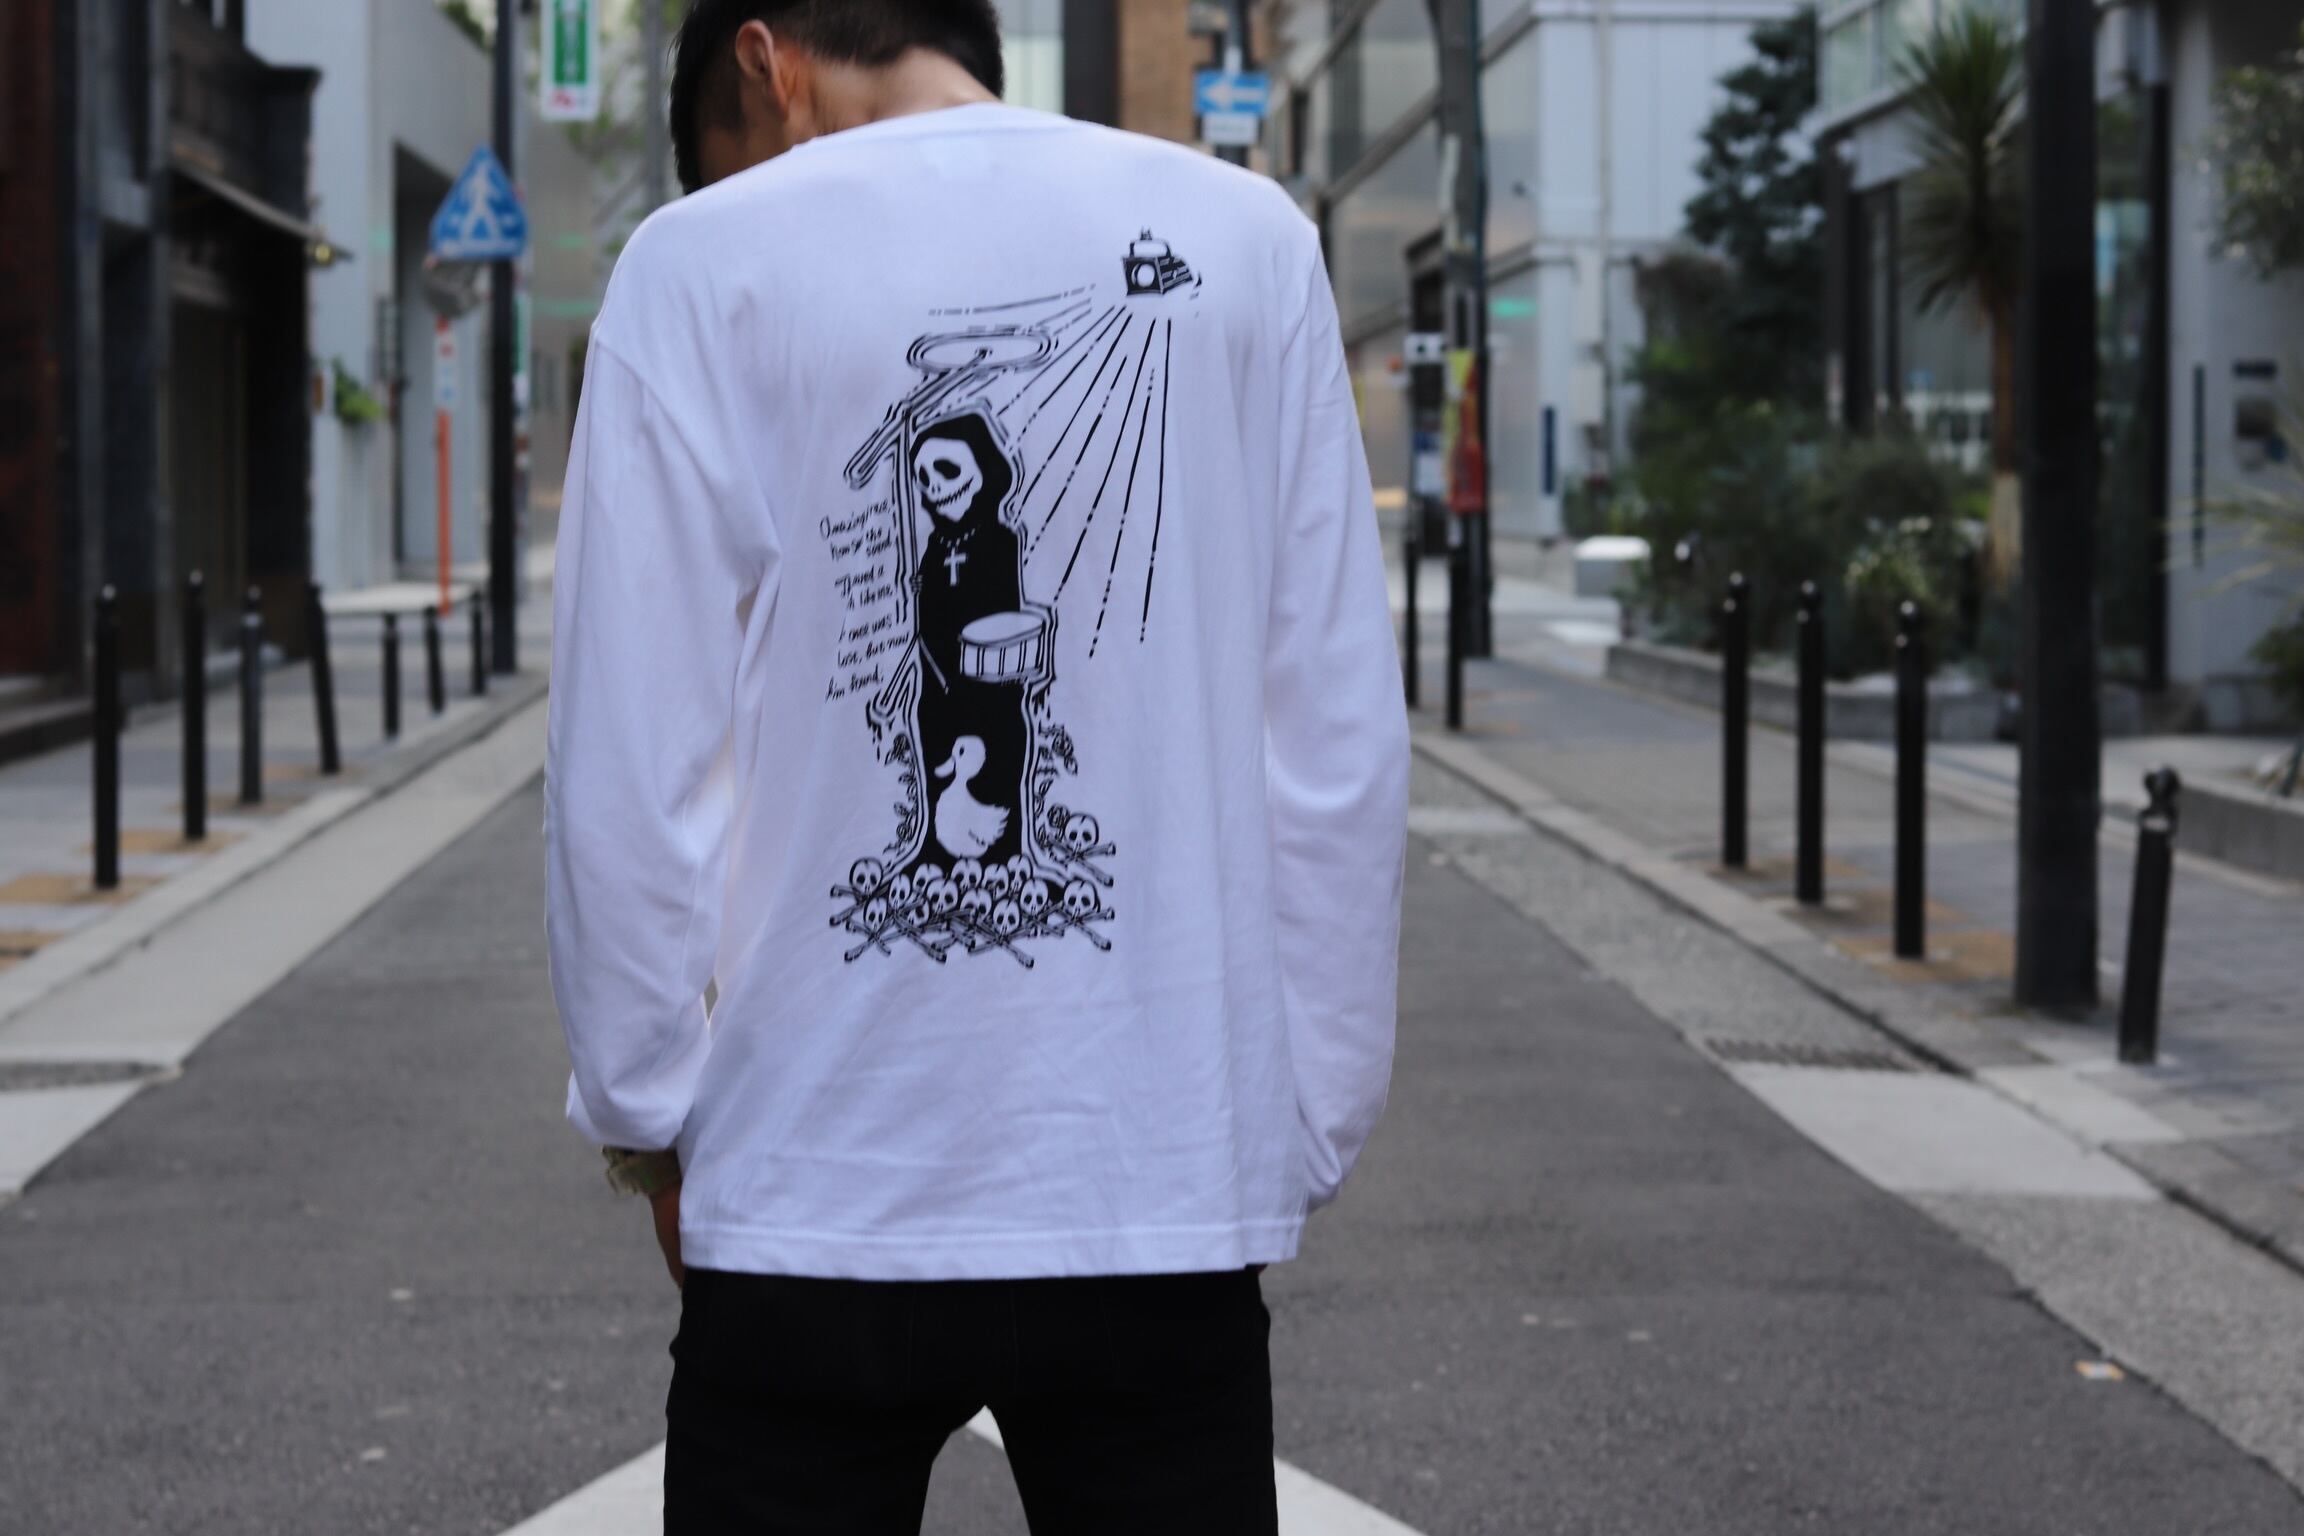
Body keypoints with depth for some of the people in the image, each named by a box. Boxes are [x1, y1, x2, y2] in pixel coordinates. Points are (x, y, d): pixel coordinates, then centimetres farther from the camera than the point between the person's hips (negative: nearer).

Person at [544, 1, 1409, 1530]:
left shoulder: (704, 263, -1)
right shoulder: (1250, 242, 5)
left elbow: (628, 772, -3)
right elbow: (1343, 756, 3)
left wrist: (644, 1114, 9)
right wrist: (1313, 1122, 10)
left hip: (811, 1190, -1)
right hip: (1168, 1185, 2)